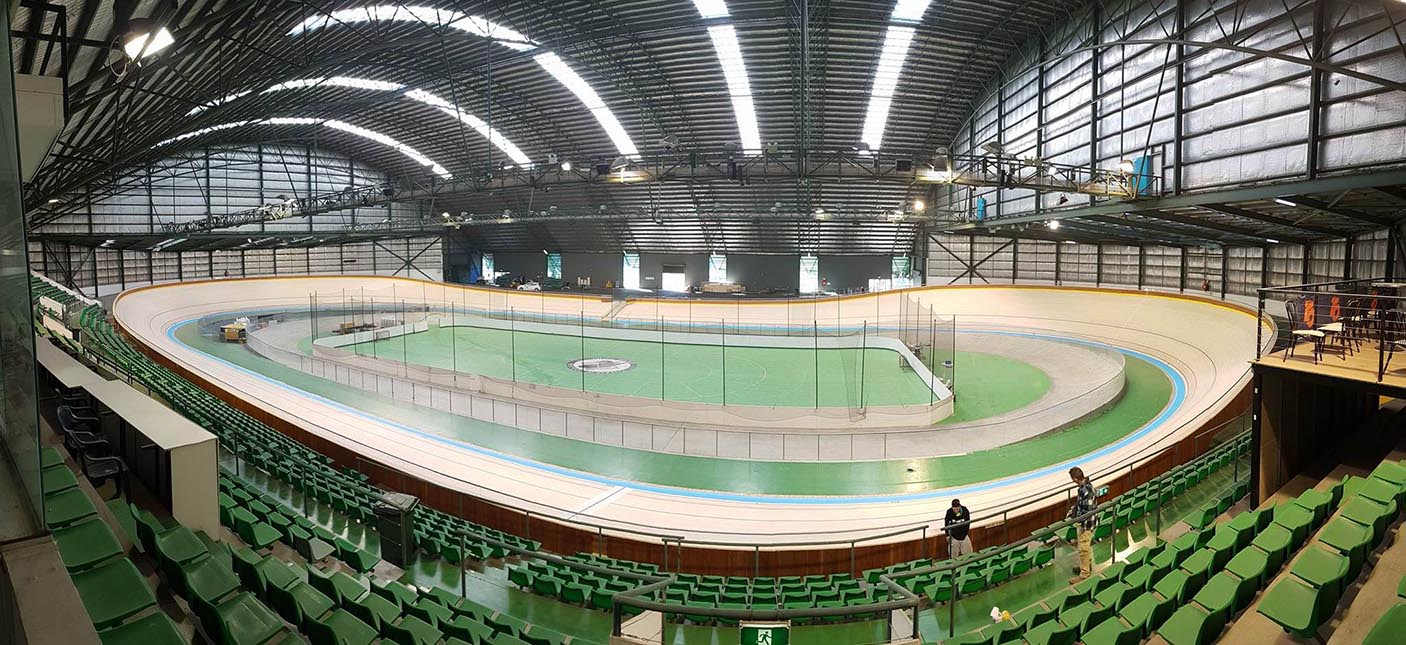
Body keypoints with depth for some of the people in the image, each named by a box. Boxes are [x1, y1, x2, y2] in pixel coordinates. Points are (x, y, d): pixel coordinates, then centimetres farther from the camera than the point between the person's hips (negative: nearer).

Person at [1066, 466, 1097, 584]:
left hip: (1086, 524, -9)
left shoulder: (1086, 490, -32)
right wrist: (1072, 510, 7)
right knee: (1087, 546, 25)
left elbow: (1088, 511, -29)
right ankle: (1088, 566, 42)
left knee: (1083, 548, 4)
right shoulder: (1085, 485, -2)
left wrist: (1075, 520, -23)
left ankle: (1084, 573, 18)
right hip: (1085, 523, 9)